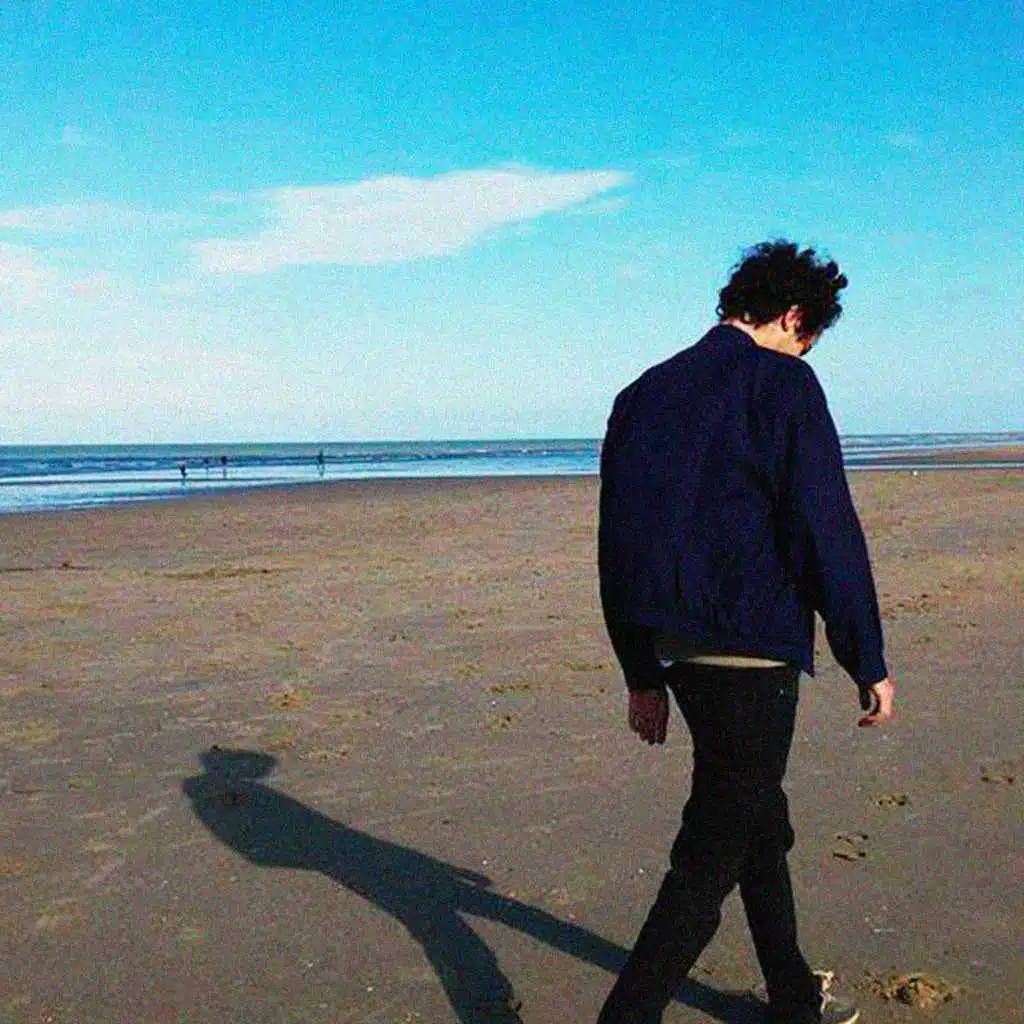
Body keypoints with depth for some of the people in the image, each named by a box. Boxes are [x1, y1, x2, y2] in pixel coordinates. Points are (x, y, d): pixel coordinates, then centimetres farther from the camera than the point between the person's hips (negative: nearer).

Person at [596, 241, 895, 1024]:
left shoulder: (645, 393, 14)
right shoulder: (781, 382, -7)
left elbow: (619, 550, 15)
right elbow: (827, 533, -13)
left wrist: (643, 675, 19)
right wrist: (868, 662, -4)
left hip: (678, 650, 8)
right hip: (751, 649, -8)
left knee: (759, 822, 22)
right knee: (713, 855, 0)